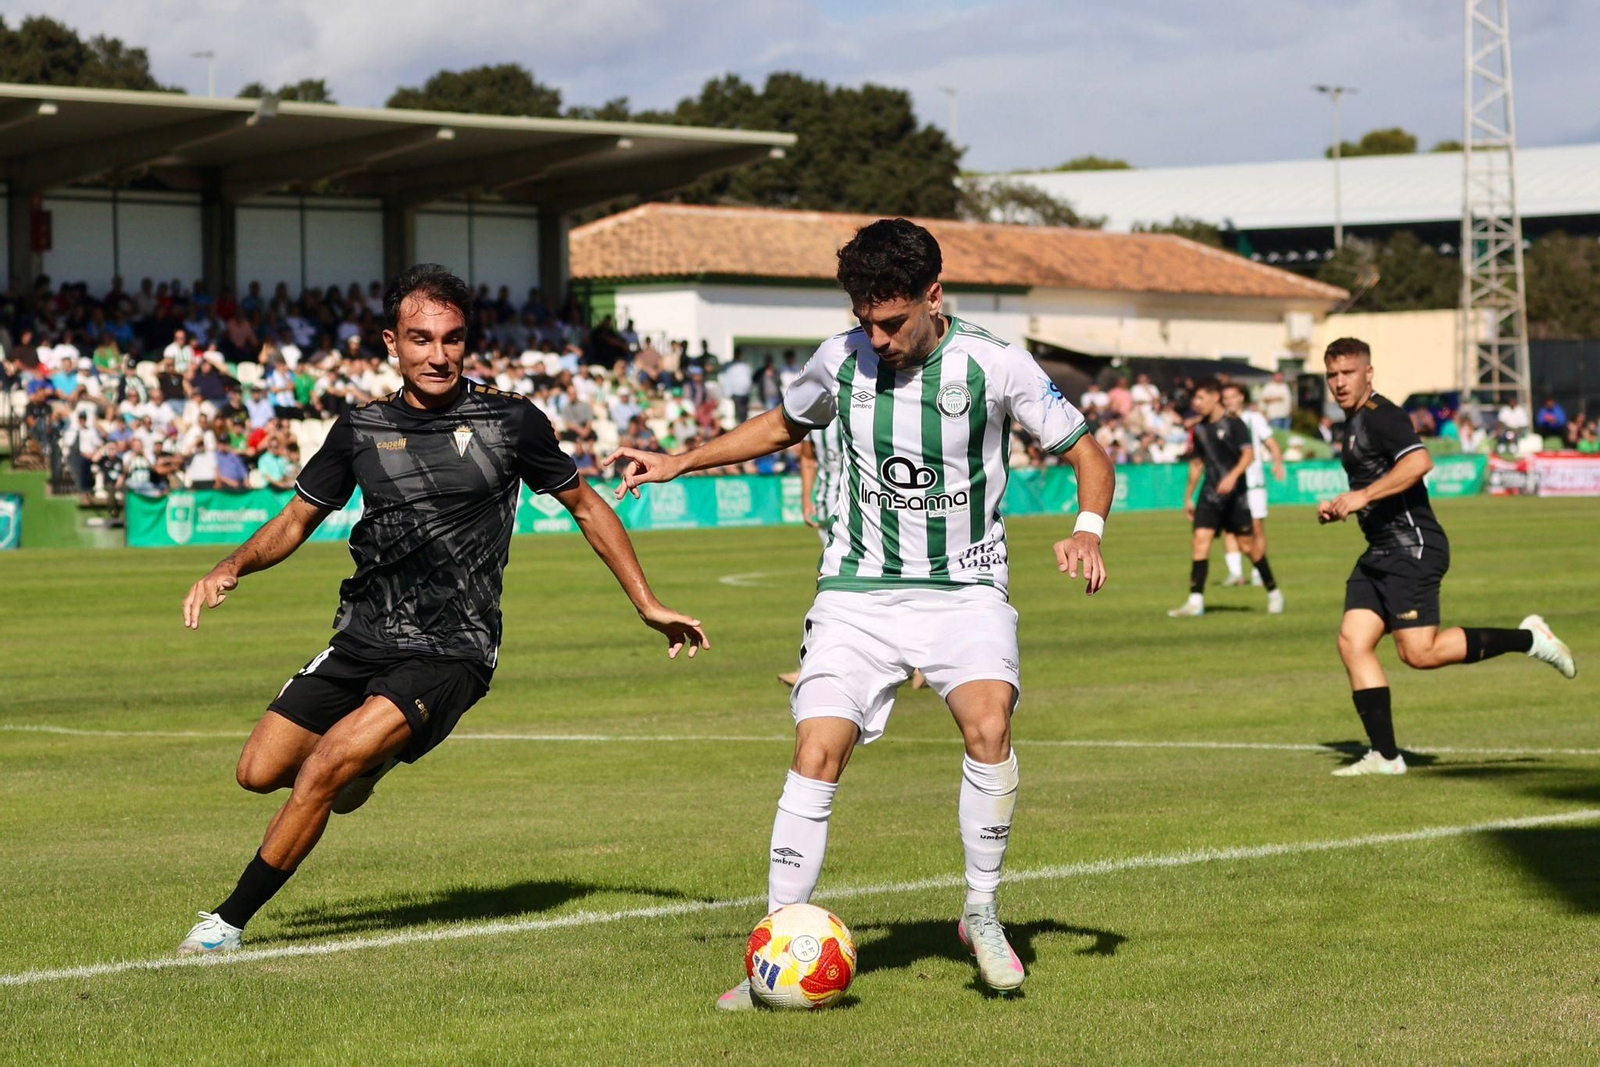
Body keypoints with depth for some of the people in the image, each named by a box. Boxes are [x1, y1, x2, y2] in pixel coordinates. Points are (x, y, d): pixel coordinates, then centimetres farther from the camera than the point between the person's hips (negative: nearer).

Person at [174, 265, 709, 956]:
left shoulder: (510, 422, -3)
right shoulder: (362, 430, 4)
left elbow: (584, 505, 9)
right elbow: (298, 518, 14)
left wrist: (648, 605, 9)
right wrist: (232, 568, -5)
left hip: (451, 653, -5)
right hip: (362, 639, 5)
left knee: (323, 767, -21)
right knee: (260, 771, 2)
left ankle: (230, 922, -8)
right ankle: (361, 766, 35)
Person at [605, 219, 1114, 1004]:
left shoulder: (994, 365, -9)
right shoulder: (841, 360, 0)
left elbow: (1087, 454, 0)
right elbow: (785, 425, 22)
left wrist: (1088, 529, -20)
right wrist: (680, 462, 14)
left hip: (965, 591, -2)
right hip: (858, 592, 2)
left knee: (988, 726, -28)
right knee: (817, 752, -15)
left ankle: (982, 913, -7)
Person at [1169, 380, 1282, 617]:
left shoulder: (1233, 424, -7)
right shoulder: (1200, 428, 11)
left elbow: (1249, 453, -17)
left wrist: (1233, 475, -34)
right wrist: (1188, 496, 22)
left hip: (1235, 494, -5)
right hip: (1210, 495, 5)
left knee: (1248, 545, 1)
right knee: (1200, 541, -10)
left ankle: (1273, 593, 20)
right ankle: (1195, 601, -13)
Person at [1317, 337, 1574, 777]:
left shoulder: (1381, 416, -12)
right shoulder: (1354, 423, 19)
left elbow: (1419, 461, -29)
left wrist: (1362, 496, -30)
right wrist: (1339, 507, 19)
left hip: (1413, 548, -10)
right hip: (1380, 554, 10)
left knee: (1419, 652, -14)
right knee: (1352, 642, -2)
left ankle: (1527, 639, 1)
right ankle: (1384, 755, -1)